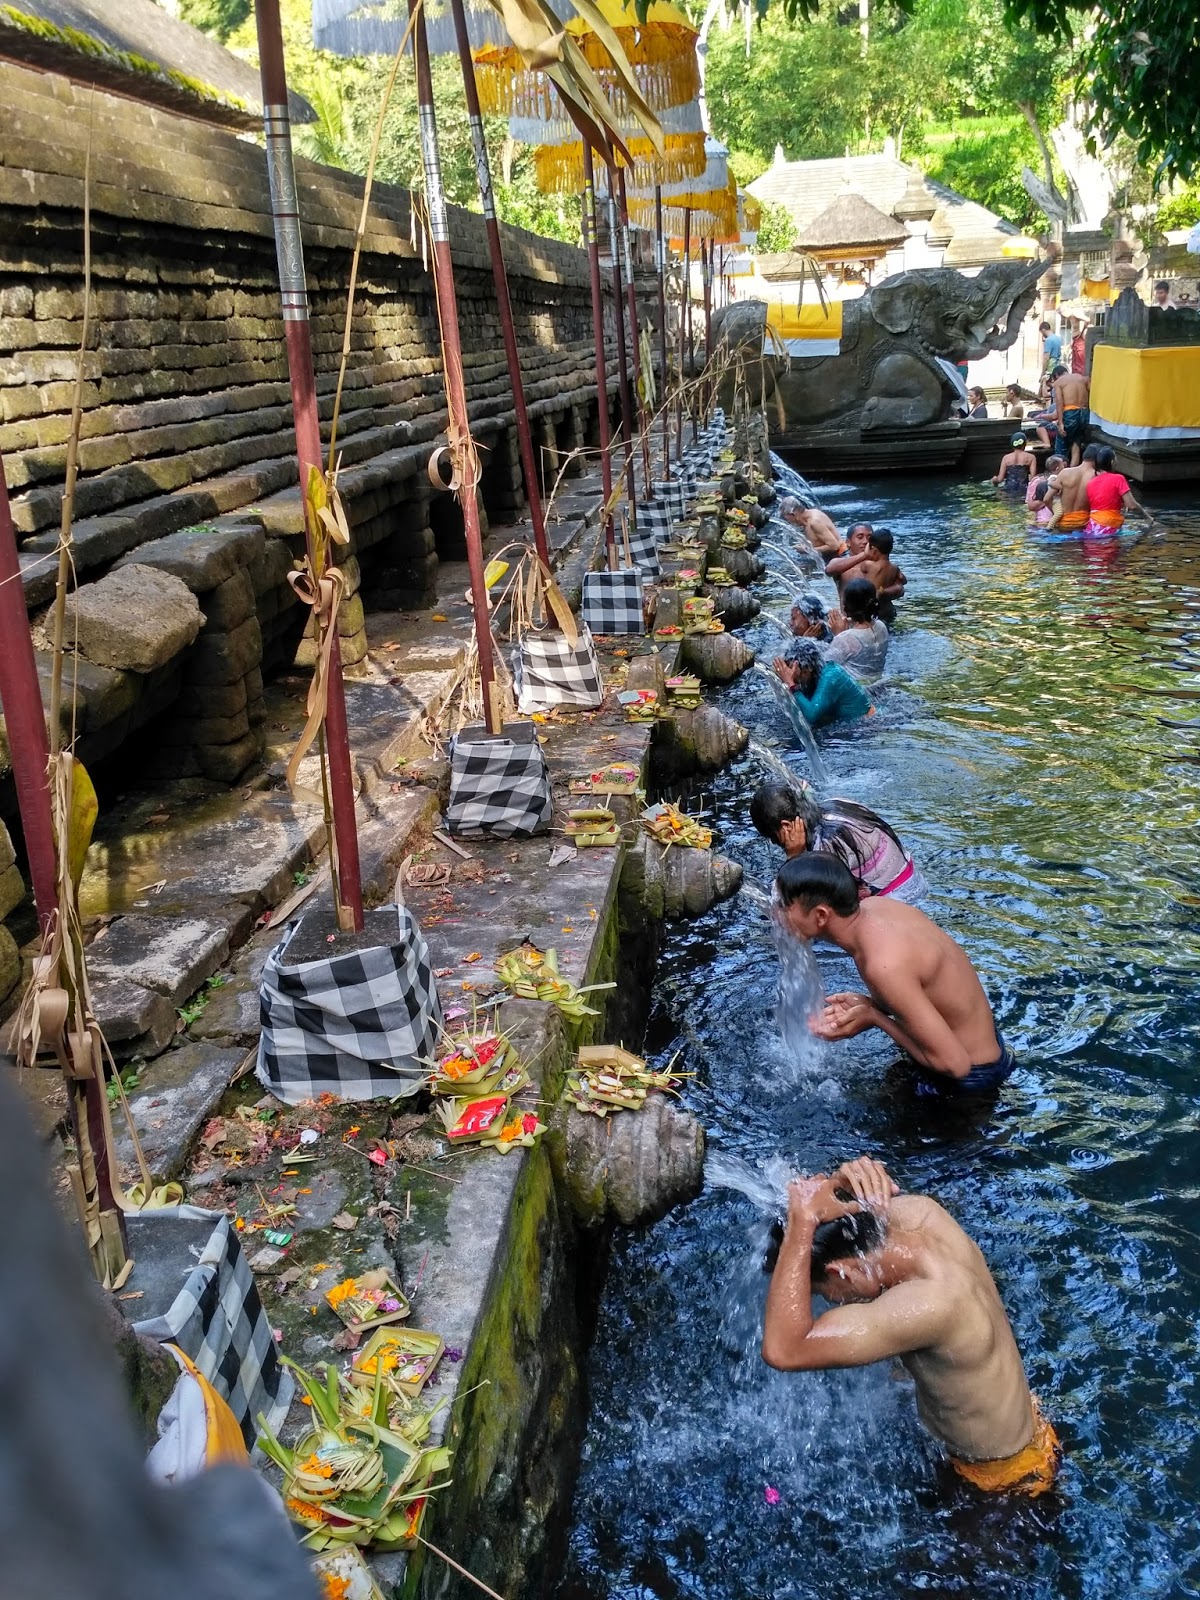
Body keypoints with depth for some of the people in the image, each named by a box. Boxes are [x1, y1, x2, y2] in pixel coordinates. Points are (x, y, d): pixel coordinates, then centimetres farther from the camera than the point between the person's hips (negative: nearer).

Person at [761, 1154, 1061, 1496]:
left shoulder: (930, 1304, -43)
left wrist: (803, 1220, -47)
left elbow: (784, 1350, -48)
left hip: (1009, 1475, -7)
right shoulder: (920, 1211, -21)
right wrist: (837, 1186, -28)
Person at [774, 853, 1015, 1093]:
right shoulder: (874, 907, -9)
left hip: (968, 1077, -8)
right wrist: (867, 1005, -9)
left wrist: (873, 1017, -21)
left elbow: (953, 1062, -29)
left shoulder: (884, 965, -35)